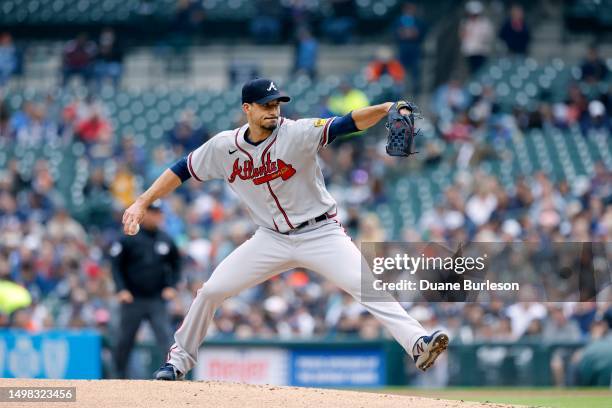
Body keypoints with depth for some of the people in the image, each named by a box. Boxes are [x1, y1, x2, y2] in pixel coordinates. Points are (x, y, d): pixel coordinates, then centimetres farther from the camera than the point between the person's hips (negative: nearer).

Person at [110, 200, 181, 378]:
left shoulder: (166, 240, 6)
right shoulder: (128, 239, -4)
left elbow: (175, 265, 17)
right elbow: (116, 265, -1)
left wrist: (171, 286, 3)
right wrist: (121, 289, -12)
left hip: (157, 300, 2)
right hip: (132, 300, -2)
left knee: (166, 340, -12)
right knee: (125, 341, 8)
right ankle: (119, 376, 23)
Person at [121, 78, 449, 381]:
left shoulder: (297, 133, -18)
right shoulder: (224, 147, -5)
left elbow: (347, 124, -31)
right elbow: (183, 170, 6)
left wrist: (386, 109, -48)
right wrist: (142, 203, -1)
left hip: (320, 234, -4)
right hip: (271, 240, 4)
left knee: (366, 287, -23)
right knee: (211, 291, 0)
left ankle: (417, 344, -30)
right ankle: (179, 359, 19)